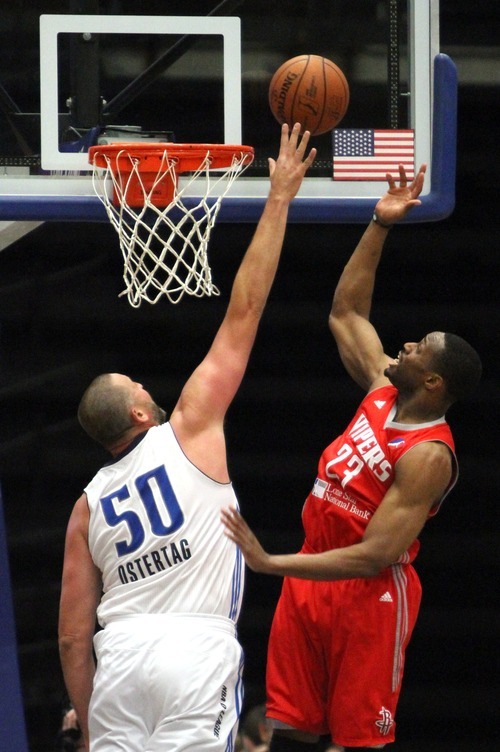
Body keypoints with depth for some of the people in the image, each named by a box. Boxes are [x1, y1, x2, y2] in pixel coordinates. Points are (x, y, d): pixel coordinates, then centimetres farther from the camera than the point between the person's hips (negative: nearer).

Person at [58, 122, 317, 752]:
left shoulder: (88, 507, 16)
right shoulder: (189, 430, 7)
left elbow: (72, 638, 13)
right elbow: (243, 313, 9)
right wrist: (279, 200, 14)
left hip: (120, 655, 4)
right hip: (198, 651, -4)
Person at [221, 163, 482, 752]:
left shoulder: (427, 456, -20)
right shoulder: (384, 392, 4)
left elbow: (376, 554, -26)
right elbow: (345, 314, 18)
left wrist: (271, 564, -30)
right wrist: (380, 226, 10)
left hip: (369, 595, -8)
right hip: (311, 579, 8)